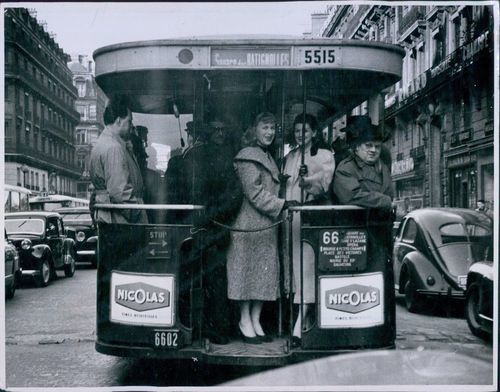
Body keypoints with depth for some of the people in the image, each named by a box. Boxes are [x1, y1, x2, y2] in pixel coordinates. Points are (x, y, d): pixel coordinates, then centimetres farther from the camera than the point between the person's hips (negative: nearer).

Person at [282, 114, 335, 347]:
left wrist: (309, 183, -27)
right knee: (292, 265, 3)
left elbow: (323, 185, -8)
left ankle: (298, 328, -13)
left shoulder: (325, 155, 4)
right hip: (290, 217, 5)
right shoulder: (289, 157, 20)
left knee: (307, 268, -10)